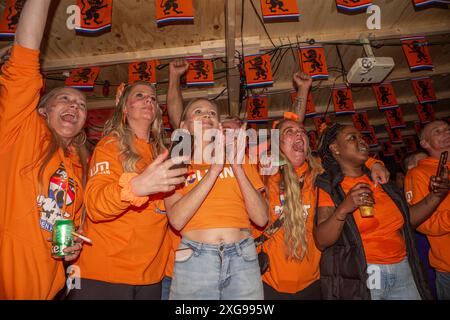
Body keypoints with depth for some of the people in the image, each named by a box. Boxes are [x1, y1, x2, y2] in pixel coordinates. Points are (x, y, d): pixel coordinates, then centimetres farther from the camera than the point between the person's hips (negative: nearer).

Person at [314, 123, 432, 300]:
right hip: (359, 277, -5)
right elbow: (321, 242, -19)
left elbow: (406, 220, 15)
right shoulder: (329, 186, -10)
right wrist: (343, 209, -31)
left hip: (402, 270, 5)